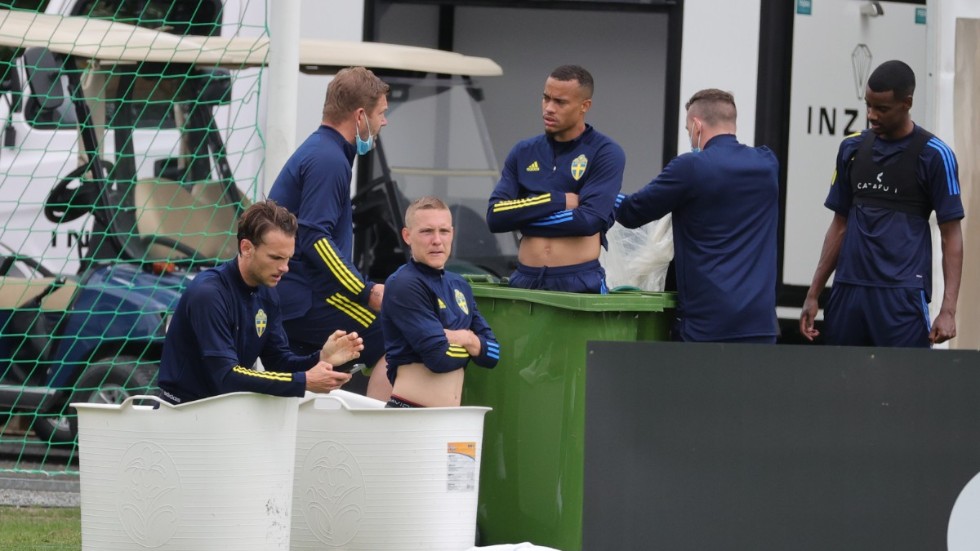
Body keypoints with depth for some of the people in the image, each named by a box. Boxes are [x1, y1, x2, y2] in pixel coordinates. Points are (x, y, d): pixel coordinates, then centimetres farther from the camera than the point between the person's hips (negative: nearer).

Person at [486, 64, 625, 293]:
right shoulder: (524, 153, 11)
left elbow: (589, 220, -14)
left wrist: (523, 216, -7)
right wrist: (557, 200, -9)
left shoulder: (606, 154, -1)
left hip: (580, 283, -4)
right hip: (525, 281, 4)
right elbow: (495, 216, 0)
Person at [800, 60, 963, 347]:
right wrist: (813, 294, 14)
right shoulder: (852, 149, 12)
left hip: (902, 293, -5)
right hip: (848, 289, 5)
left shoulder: (932, 155, -3)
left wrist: (948, 309, -12)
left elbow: (951, 234, -3)